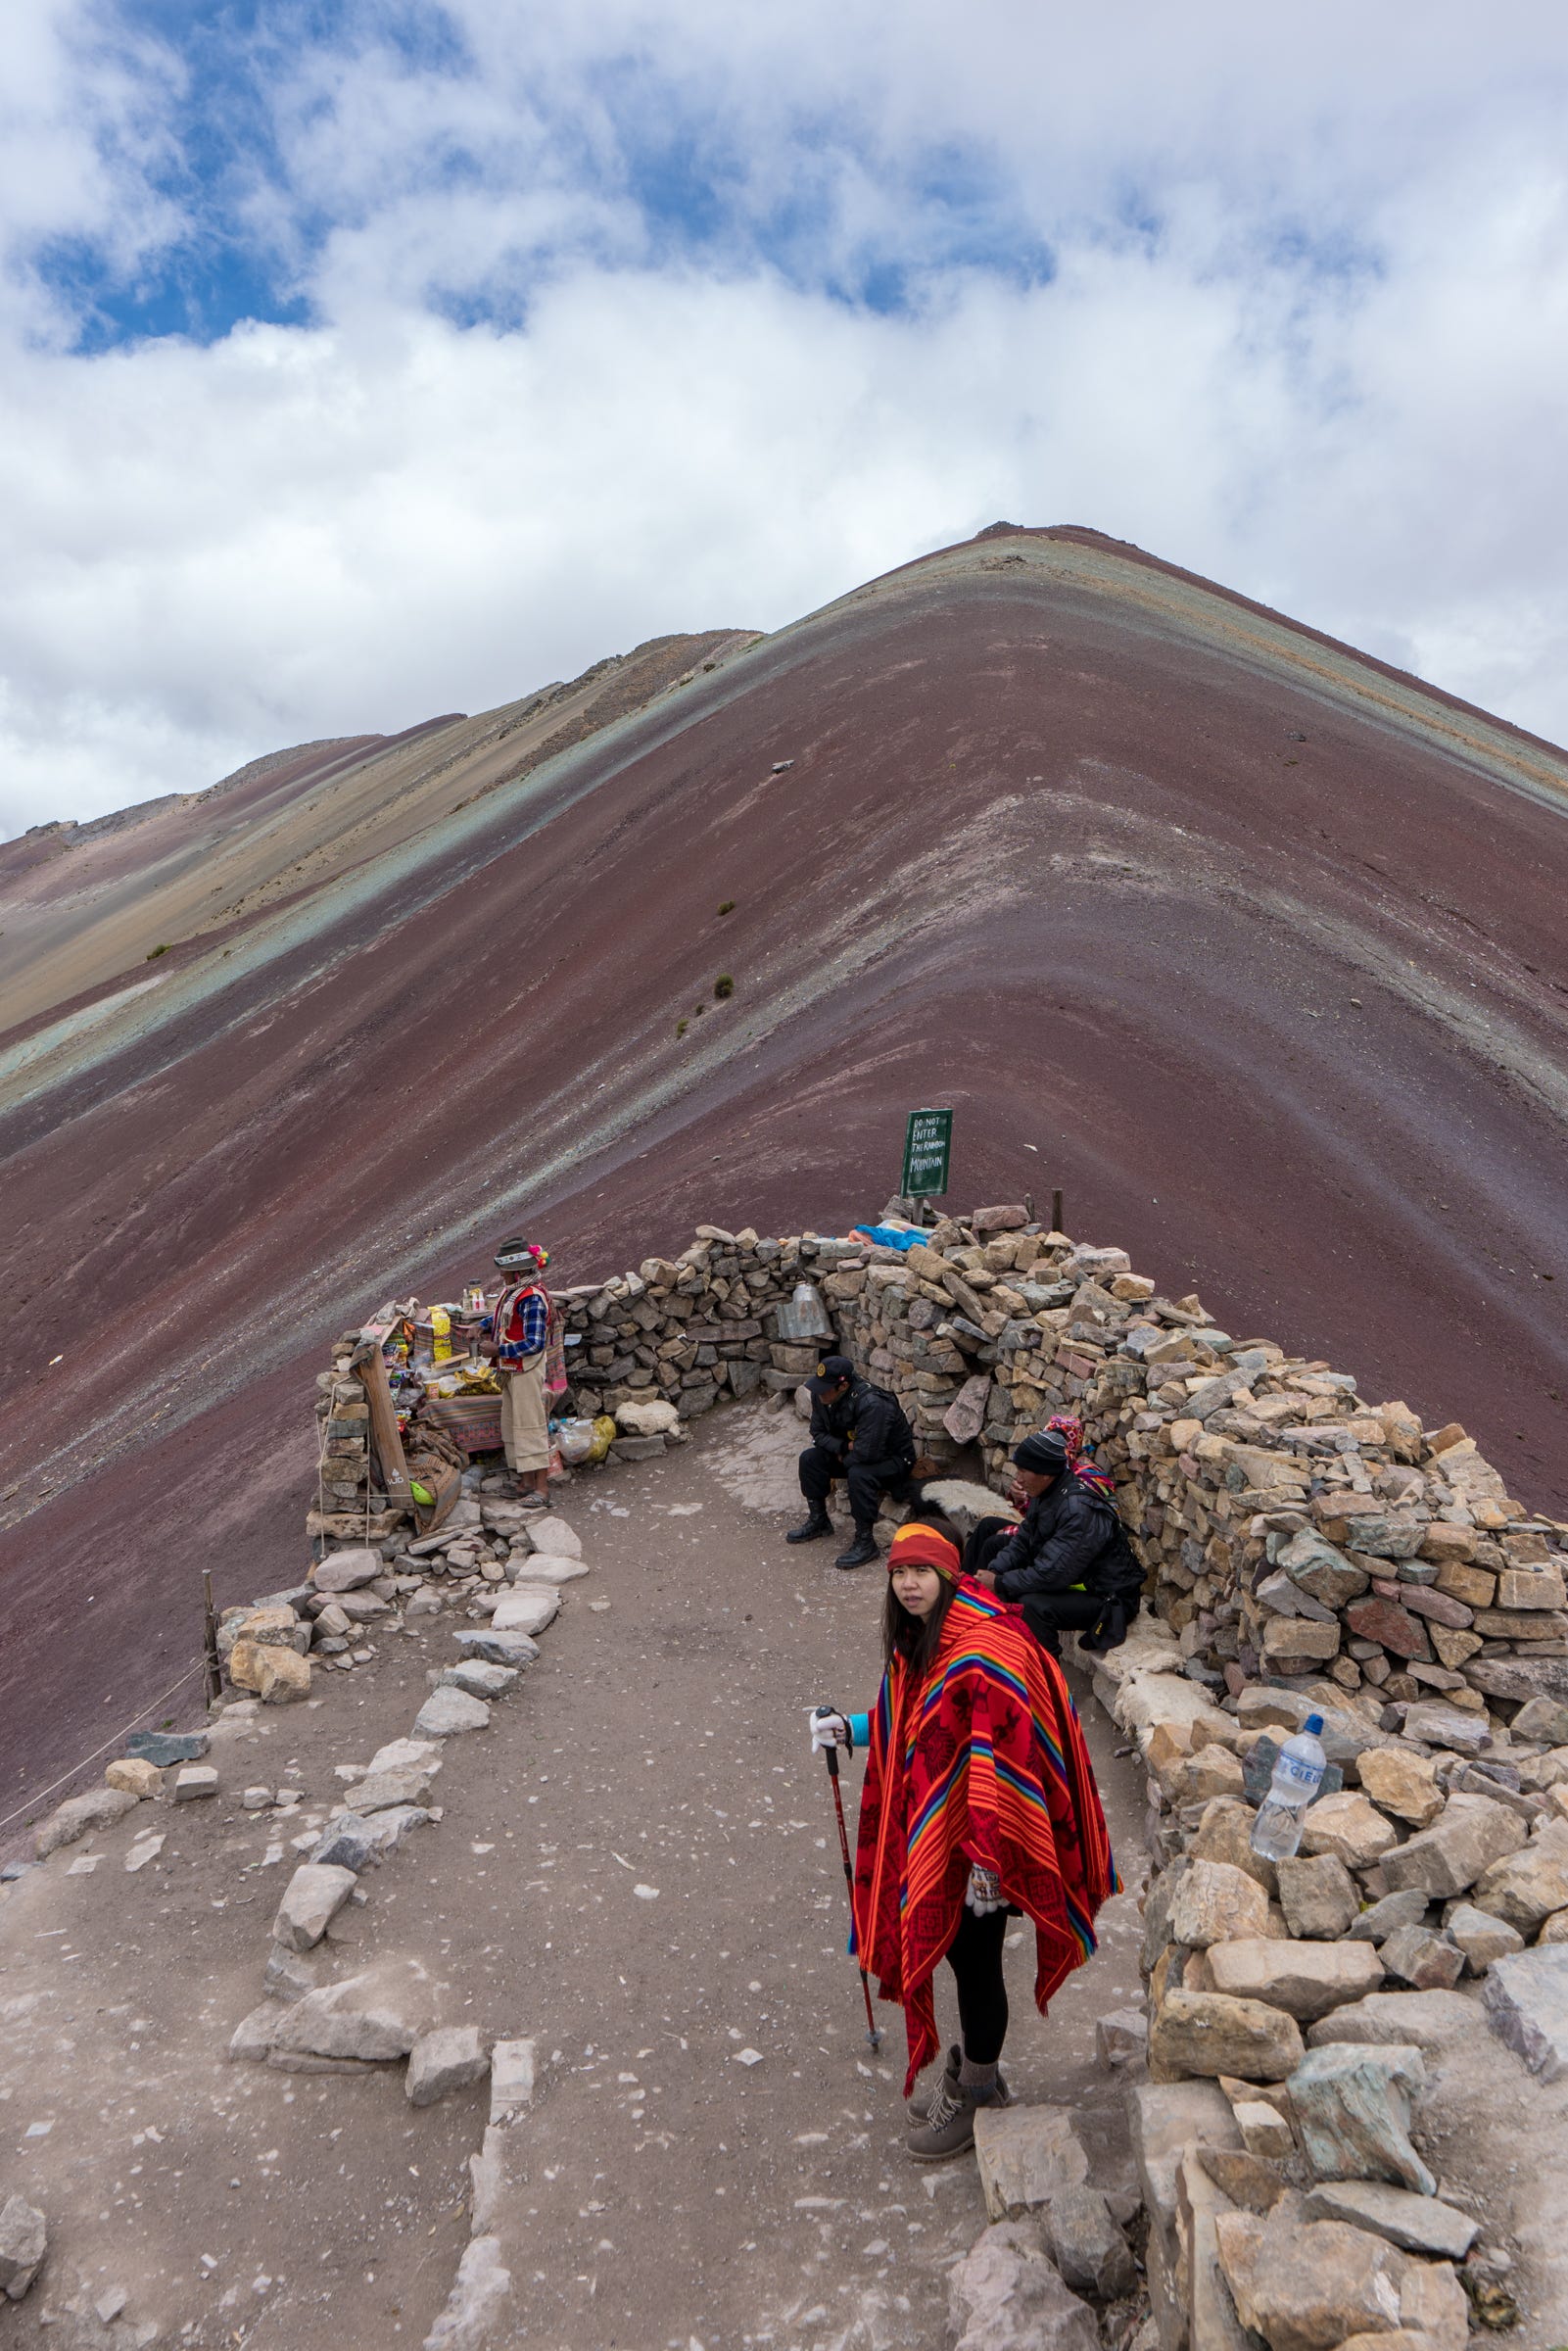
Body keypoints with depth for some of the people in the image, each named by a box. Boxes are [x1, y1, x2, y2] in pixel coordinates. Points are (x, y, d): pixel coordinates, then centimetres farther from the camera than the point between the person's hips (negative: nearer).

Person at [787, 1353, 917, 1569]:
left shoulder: (873, 1404, -36)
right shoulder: (821, 1396, -13)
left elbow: (867, 1453, -36)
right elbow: (818, 1433, -1)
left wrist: (845, 1458, -16)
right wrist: (843, 1447, -19)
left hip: (892, 1460, -8)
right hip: (853, 1454, 8)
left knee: (858, 1475, -36)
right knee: (810, 1458, -7)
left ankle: (865, 1542, -20)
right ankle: (818, 1520, 11)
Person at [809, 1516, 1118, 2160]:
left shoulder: (986, 1649, -27)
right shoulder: (919, 1636, 3)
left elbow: (1001, 1756, -27)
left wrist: (988, 1857, -25)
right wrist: (852, 1728, 6)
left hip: (975, 1839, -8)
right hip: (930, 1826, 8)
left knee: (975, 1959, 9)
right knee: (950, 1945, 21)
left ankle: (974, 2092, 31)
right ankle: (973, 2067, 42)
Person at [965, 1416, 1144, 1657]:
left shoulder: (1080, 1509, -31)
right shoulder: (1049, 1491, -2)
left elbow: (1053, 1573, -32)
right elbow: (1024, 1540, 5)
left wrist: (999, 1583, -22)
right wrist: (993, 1571, -10)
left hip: (1107, 1598, -10)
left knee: (1033, 1605, -37)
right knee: (996, 1543, 11)